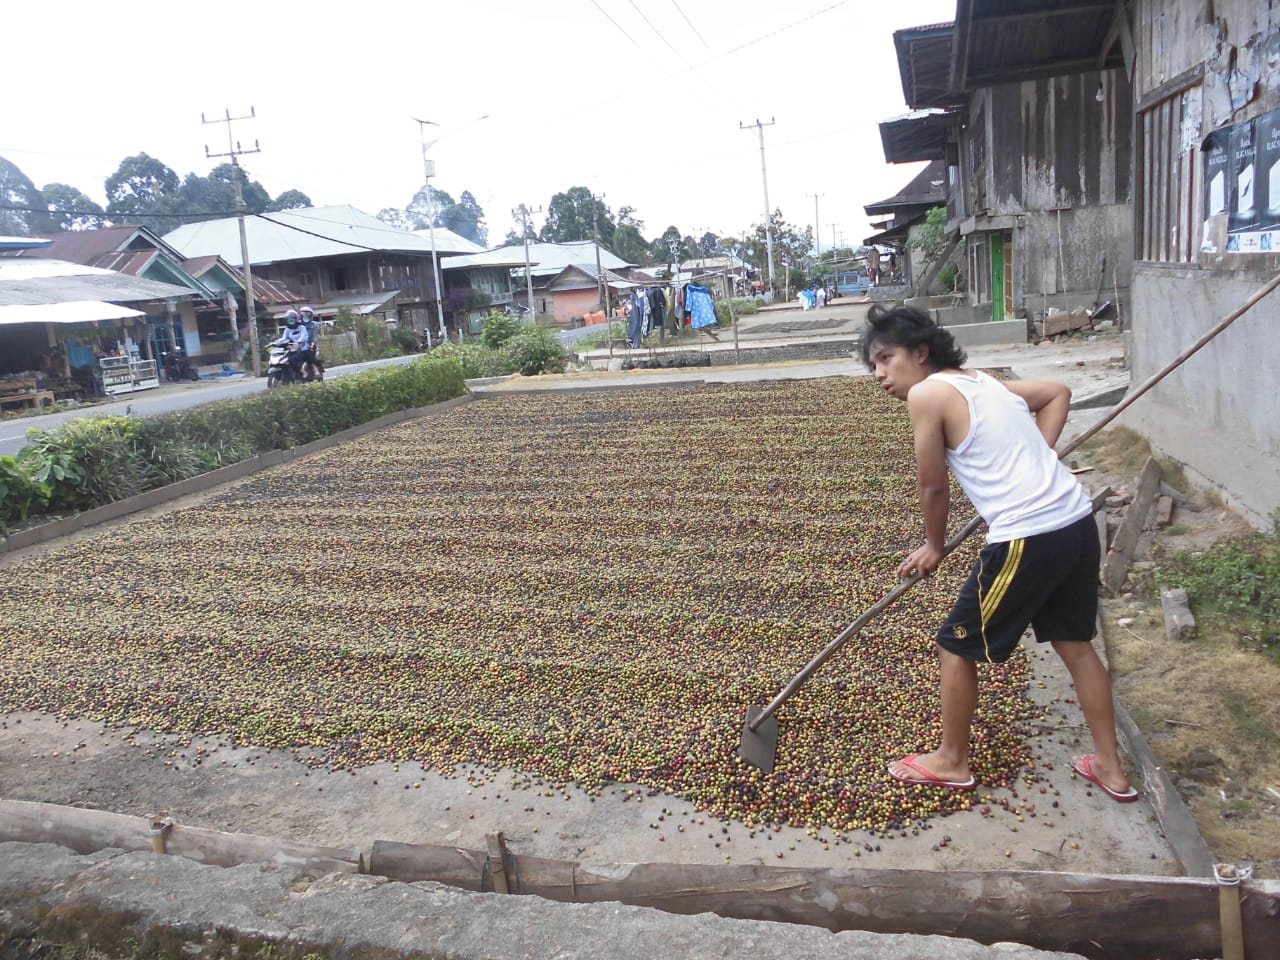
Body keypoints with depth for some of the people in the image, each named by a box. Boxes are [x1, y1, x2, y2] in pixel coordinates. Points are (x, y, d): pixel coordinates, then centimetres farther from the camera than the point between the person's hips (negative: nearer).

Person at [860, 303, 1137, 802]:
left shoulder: (926, 393, -8)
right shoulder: (982, 381, 17)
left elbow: (934, 487, -2)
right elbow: (1058, 392, 31)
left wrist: (933, 547, 15)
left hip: (1028, 539, -9)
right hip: (1077, 522, 9)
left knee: (957, 645, 10)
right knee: (1074, 643, 24)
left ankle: (951, 761, 27)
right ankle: (1111, 768, 36)